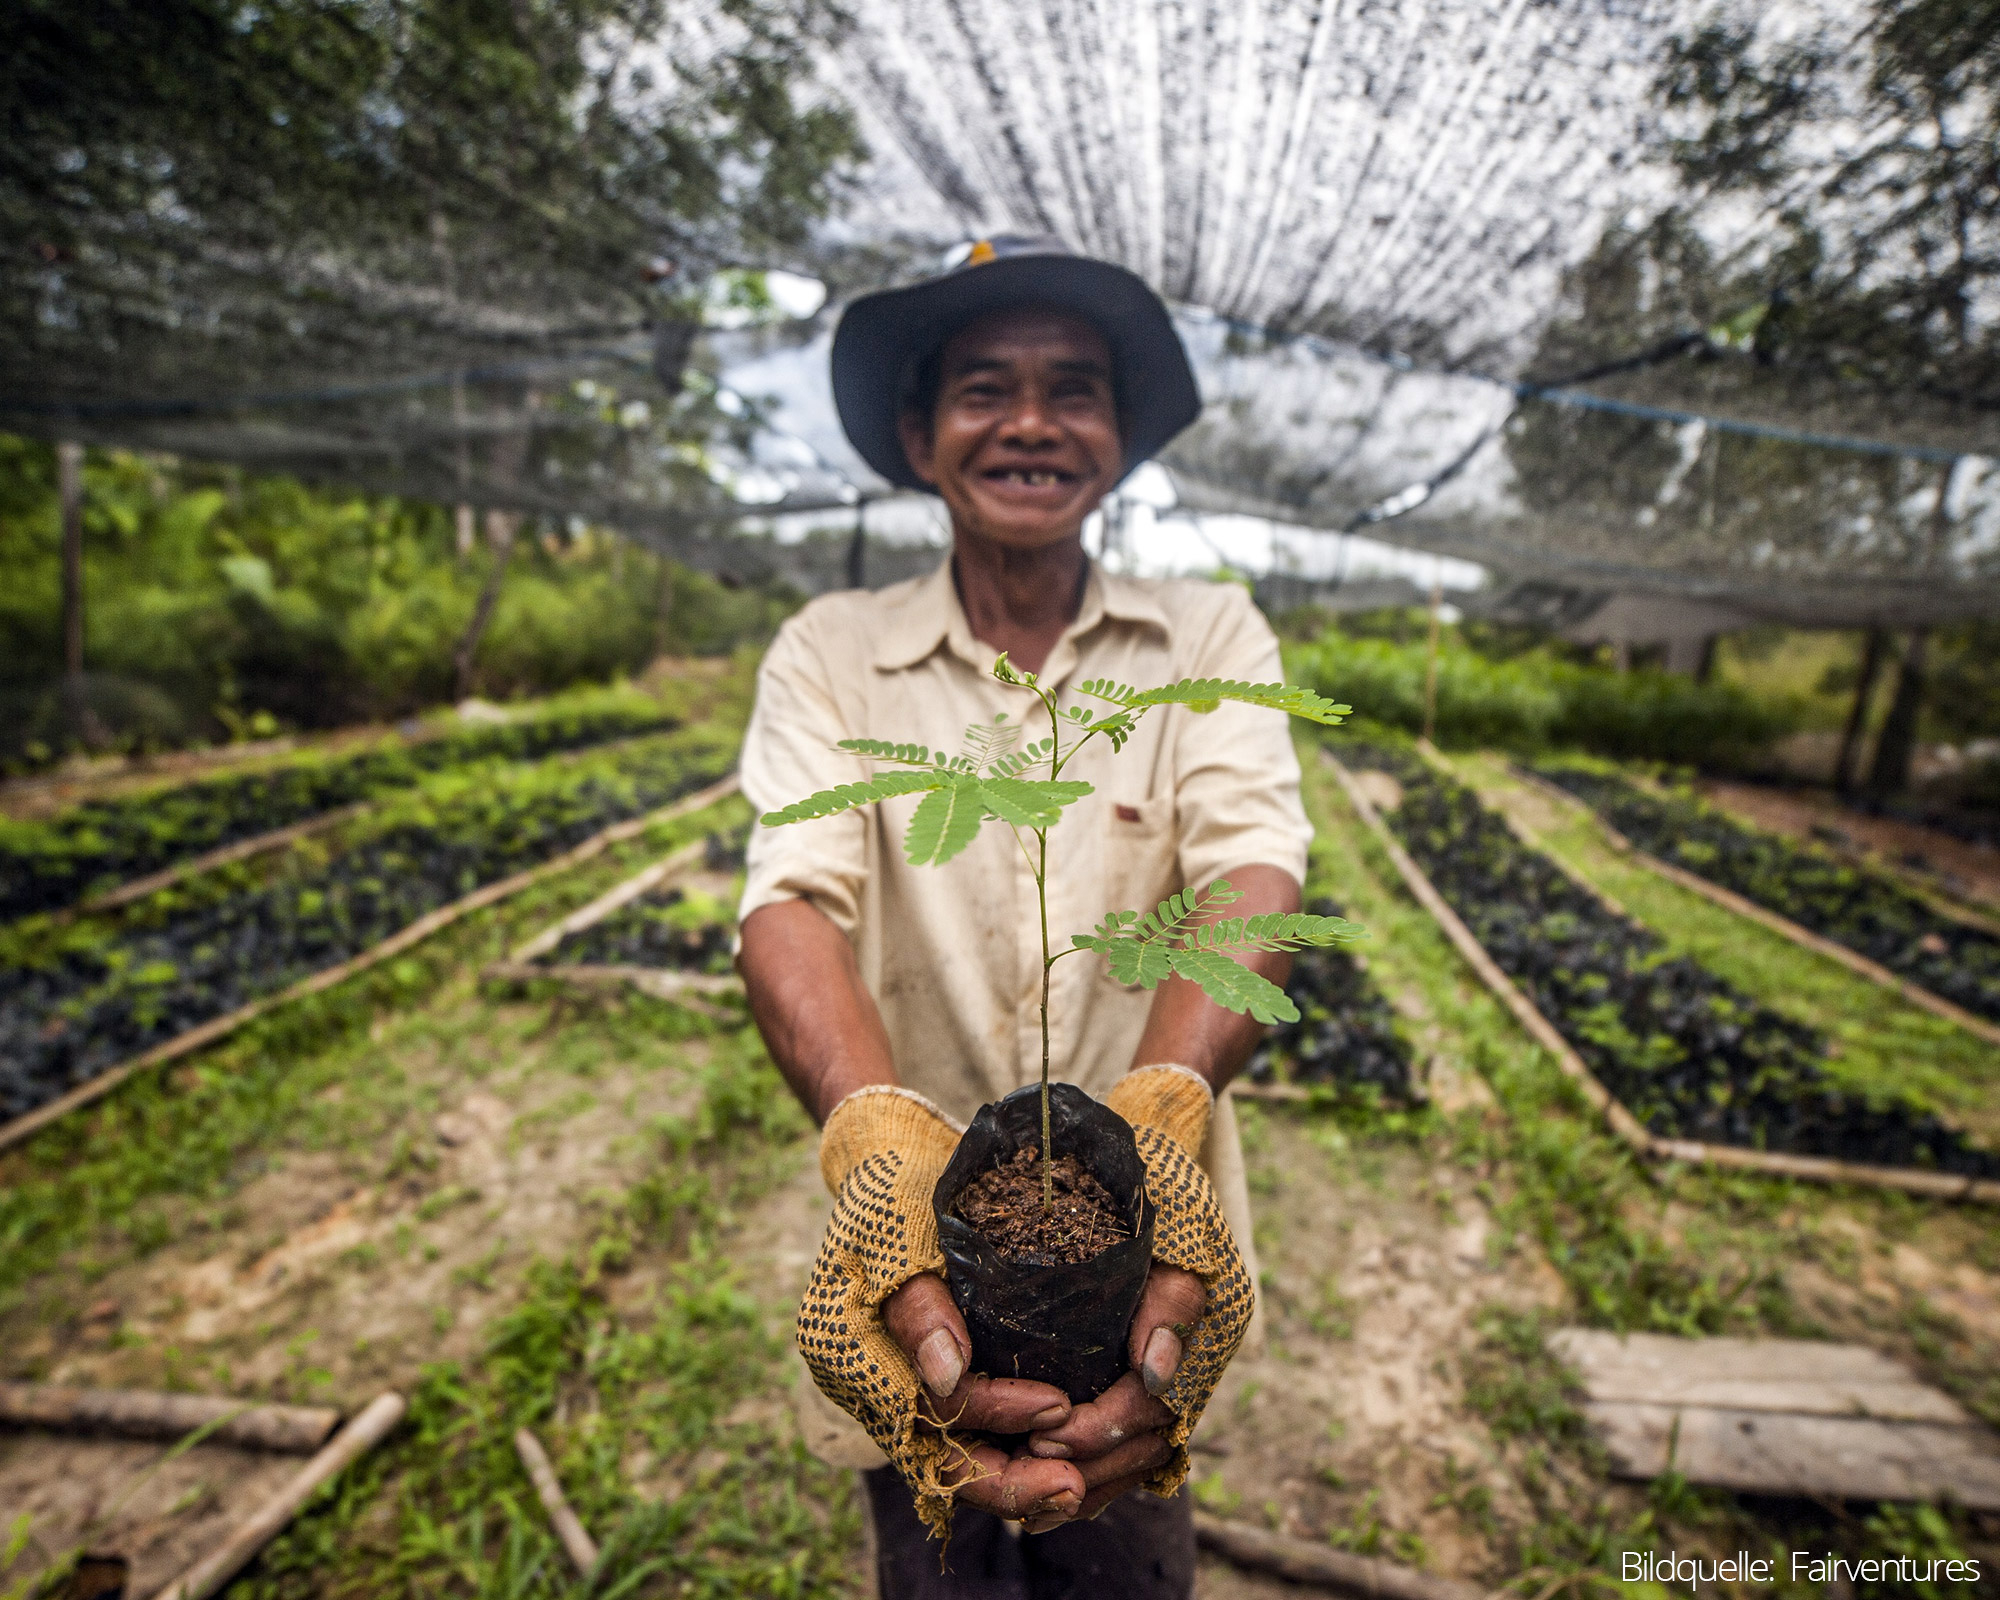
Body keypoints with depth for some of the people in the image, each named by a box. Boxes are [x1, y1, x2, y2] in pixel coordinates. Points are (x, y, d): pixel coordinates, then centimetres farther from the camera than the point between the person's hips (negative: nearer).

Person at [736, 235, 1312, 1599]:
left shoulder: (1213, 637, -4)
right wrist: (883, 1143, -39)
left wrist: (1163, 1111, -38)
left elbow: (1253, 874, -19)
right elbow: (792, 902, -20)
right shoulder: (829, 654, -6)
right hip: (922, 1265, 0)